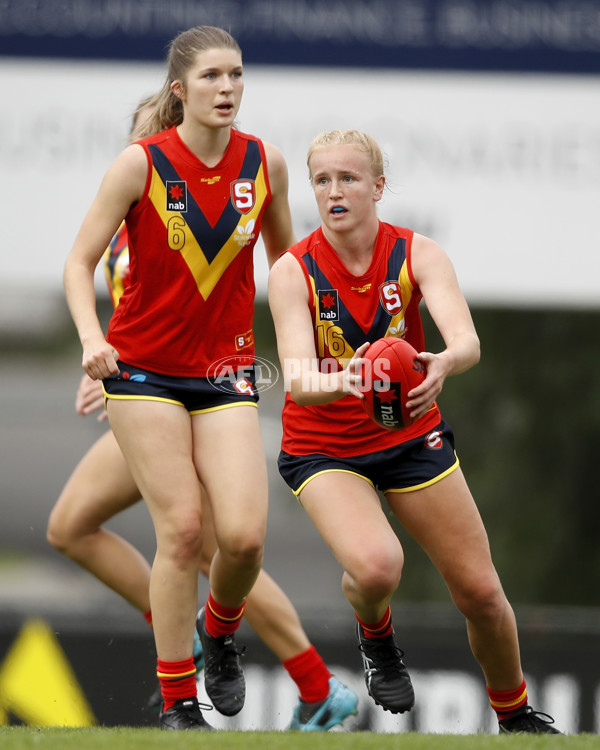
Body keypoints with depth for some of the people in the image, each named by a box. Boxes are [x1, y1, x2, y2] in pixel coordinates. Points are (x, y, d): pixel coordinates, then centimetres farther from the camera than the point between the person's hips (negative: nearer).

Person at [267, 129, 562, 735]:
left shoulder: (417, 254, -13)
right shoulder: (293, 271, -17)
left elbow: (467, 341, -28)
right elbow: (297, 379, -28)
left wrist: (441, 366, -52)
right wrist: (341, 382, -51)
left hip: (412, 436, 2)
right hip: (324, 449, -2)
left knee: (480, 593, 3)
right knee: (376, 567, -31)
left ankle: (514, 713, 31)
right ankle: (375, 636, 6)